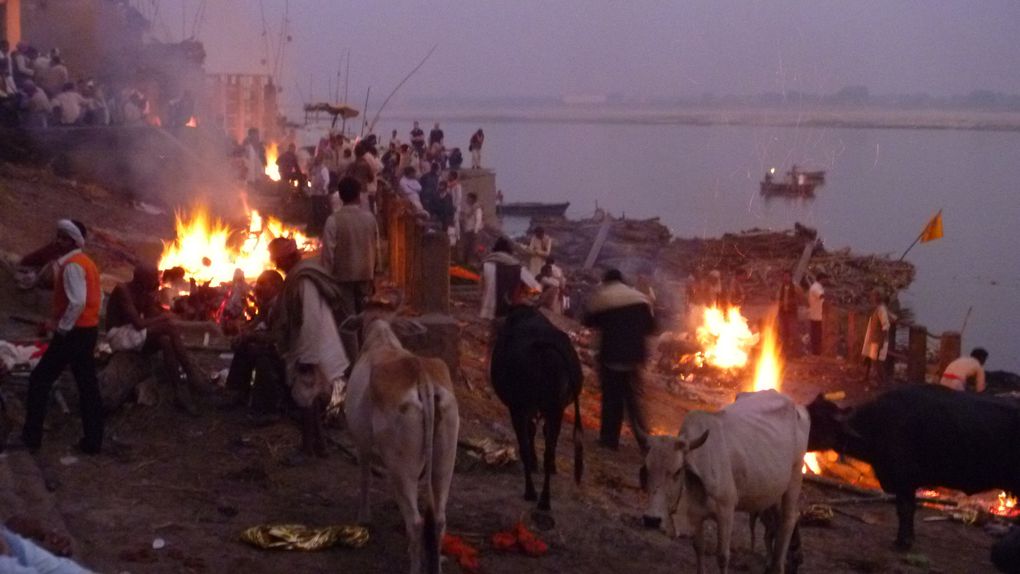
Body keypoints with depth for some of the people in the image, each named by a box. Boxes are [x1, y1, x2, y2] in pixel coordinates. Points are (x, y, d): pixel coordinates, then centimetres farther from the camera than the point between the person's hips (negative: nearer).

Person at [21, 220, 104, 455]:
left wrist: (61, 326, -16)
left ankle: (31, 436, 5)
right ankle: (92, 441, 11)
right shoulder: (87, 263, 14)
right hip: (88, 330, 9)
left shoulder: (71, 265, -16)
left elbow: (77, 302, -27)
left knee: (39, 380, 1)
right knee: (87, 385, 10)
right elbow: (97, 298, 19)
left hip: (73, 332, -9)